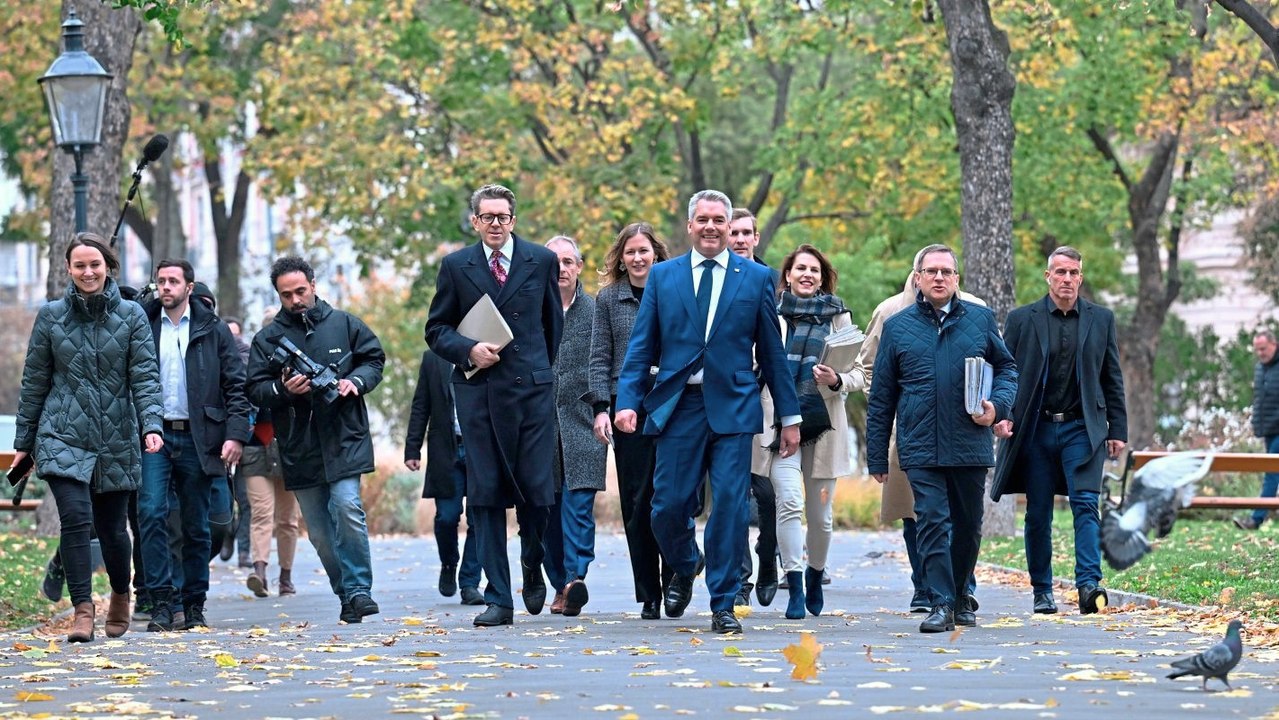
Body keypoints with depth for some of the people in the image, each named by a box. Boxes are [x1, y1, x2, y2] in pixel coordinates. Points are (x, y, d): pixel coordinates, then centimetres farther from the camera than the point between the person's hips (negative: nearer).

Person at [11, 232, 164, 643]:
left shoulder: (131, 316, 2)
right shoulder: (51, 316, 4)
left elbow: (145, 376, -3)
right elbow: (34, 381, 8)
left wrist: (152, 425, -18)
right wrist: (24, 441, 9)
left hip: (117, 441, 0)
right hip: (63, 439, 0)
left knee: (112, 528, 8)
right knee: (76, 518, -17)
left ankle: (120, 597, 34)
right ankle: (82, 611, -13)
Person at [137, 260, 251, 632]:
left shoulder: (213, 330, 6)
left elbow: (236, 386, 4)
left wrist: (236, 434, -7)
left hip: (197, 438, 0)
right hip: (154, 435, 0)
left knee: (196, 527, 5)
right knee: (151, 514, -13)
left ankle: (194, 606, 13)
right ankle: (161, 604, -10)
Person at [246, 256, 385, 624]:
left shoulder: (343, 324, 6)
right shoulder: (267, 339, 6)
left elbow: (374, 359, 13)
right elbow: (255, 391, 4)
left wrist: (355, 381, -7)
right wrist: (282, 389, -16)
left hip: (344, 438, -2)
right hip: (299, 448, 2)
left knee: (347, 507, -20)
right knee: (319, 531, 5)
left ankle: (358, 589, -13)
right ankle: (348, 594, 16)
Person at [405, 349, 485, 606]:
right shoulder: (433, 359, 9)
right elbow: (420, 408, 8)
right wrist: (412, 449, 1)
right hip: (446, 452, 0)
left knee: (478, 521, -2)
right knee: (447, 516, -4)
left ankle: (469, 583, 6)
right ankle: (448, 566, 23)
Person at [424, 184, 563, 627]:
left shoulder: (542, 262, 8)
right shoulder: (456, 267, 8)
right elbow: (436, 329, 10)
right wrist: (468, 350, -8)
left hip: (533, 389, 0)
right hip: (479, 390, 0)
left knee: (537, 490, -5)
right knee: (486, 496, -1)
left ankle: (533, 566, 26)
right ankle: (498, 599, 3)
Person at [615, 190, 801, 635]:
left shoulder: (756, 278, 7)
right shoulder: (663, 276, 10)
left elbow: (772, 352, 9)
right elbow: (641, 346, 9)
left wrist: (790, 416, 7)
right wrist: (627, 400, -3)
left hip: (732, 409, -1)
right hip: (677, 407, 1)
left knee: (729, 506, -6)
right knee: (668, 506, 0)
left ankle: (723, 605, 4)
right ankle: (685, 569, 31)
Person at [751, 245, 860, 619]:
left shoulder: (838, 316, 9)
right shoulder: (770, 314, 6)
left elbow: (858, 375, 7)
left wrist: (836, 380, -12)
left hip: (822, 421, 1)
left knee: (820, 514, 6)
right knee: (789, 502, -18)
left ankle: (815, 576, 31)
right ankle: (795, 590, -15)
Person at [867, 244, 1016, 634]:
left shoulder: (980, 319, 8)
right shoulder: (897, 327, 6)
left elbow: (1006, 367, 17)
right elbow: (881, 396, 8)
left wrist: (998, 404, -5)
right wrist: (877, 456, 6)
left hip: (970, 445, 1)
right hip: (920, 450, -1)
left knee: (968, 526, 11)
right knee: (932, 523, -10)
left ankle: (959, 595, 28)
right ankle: (941, 604, -10)